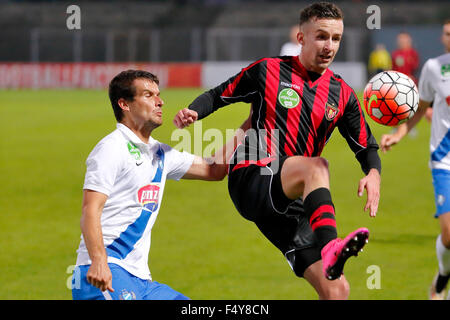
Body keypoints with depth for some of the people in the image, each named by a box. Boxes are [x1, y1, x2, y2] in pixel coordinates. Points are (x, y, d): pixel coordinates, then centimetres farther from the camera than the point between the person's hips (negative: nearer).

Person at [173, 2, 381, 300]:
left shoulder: (342, 94, 12)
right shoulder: (268, 71, 3)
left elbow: (366, 147, 14)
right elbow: (218, 95, 11)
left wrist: (373, 174, -8)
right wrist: (192, 112, -10)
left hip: (291, 204, 5)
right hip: (250, 182, -5)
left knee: (337, 289, -10)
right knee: (316, 166, -36)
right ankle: (330, 248, -60)